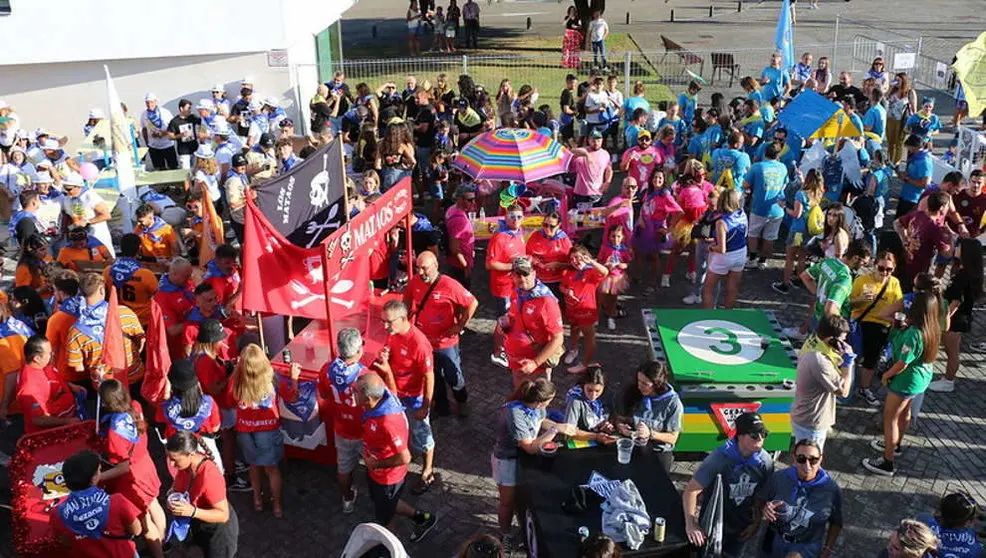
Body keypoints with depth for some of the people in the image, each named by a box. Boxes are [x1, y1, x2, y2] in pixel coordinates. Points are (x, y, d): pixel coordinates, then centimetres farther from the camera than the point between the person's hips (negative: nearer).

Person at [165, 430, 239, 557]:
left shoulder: (209, 477, -39)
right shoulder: (186, 465, -16)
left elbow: (223, 515, -31)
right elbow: (179, 486, 9)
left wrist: (193, 511, -42)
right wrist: (173, 496, -13)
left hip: (218, 530, -7)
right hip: (200, 525, 7)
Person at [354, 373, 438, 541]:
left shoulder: (388, 422, -42)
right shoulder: (377, 402, -17)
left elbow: (404, 458, -34)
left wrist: (377, 464, -23)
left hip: (387, 477, -8)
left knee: (383, 519, 20)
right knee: (385, 505, 33)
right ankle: (422, 517, 52)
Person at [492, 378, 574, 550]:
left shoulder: (535, 406, -19)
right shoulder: (515, 415, -40)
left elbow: (542, 421, 5)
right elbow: (531, 448, -33)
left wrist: (560, 426, -12)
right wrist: (555, 430, -32)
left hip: (524, 457, 6)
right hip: (508, 461, -6)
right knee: (508, 501, 17)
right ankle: (505, 535, 42)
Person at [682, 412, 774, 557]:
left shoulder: (765, 461, -15)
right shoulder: (719, 458, -28)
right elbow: (691, 490, -26)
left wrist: (756, 523, 2)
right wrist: (691, 525, -30)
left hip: (742, 528, 4)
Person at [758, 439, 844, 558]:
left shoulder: (832, 489, -19)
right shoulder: (779, 478, -18)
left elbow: (836, 523, -4)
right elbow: (761, 500, -2)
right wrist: (766, 508, -23)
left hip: (807, 548, -2)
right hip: (775, 541, 2)